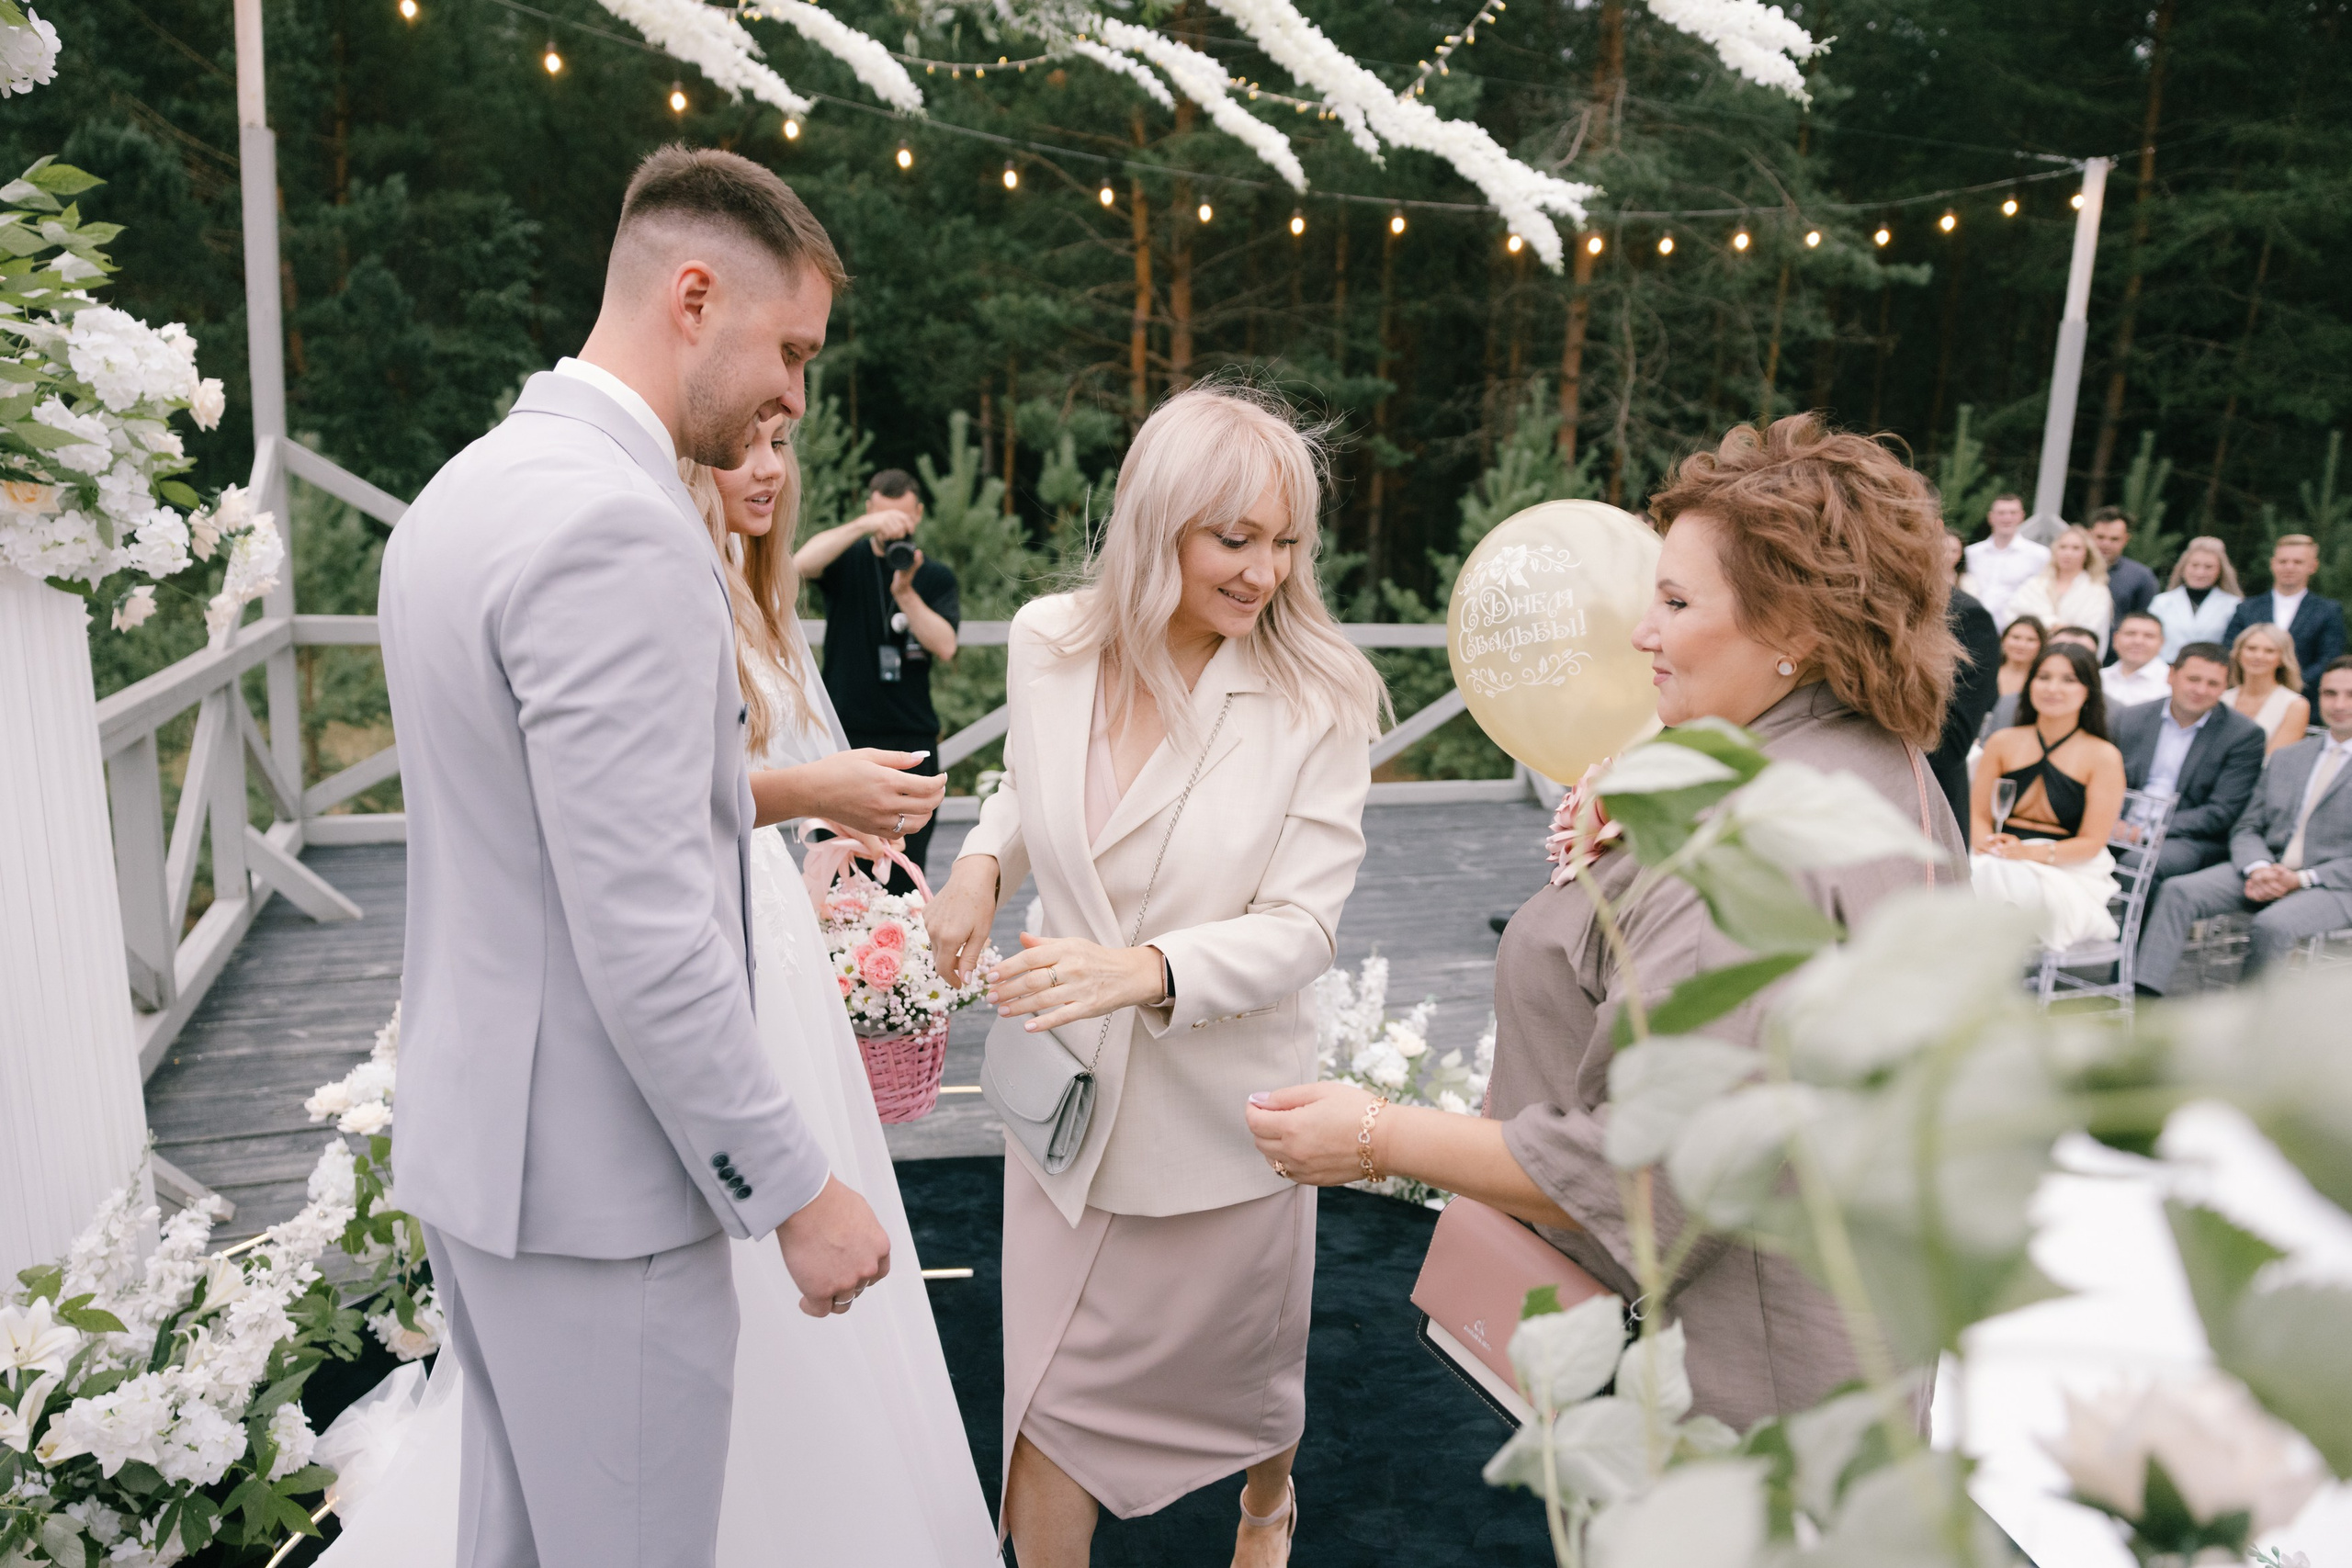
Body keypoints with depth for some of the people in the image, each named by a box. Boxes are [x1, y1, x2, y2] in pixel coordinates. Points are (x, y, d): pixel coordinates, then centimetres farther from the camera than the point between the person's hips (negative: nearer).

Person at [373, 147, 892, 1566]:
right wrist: (797, 1191, -17)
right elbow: (645, 937, -26)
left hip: (473, 1131, 10)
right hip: (591, 1176, -10)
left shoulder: (470, 488, 9)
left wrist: (756, 787, 14)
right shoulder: (617, 524, -23)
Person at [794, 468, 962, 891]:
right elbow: (801, 563, -15)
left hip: (911, 742, 1)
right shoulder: (846, 564, 7)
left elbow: (945, 648, -4)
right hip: (845, 736, -1)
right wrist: (864, 526, -22)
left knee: (905, 879, 1)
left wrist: (905, 592, -15)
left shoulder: (936, 577, 10)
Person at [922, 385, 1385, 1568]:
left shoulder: (1318, 701, -16)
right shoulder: (1048, 641, -6)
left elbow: (1301, 927, -18)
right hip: (1065, 1093, 2)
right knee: (1049, 1395, 10)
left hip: (1218, 1112, -1)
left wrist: (1143, 970, -34)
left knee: (1241, 1369, 24)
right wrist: (983, 861, -4)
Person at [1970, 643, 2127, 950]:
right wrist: (1986, 841, -13)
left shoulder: (2104, 757, 3)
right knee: (1974, 875, -34)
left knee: (2016, 882, -37)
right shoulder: (2003, 742, 12)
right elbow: (1978, 814, 11)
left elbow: (2092, 842, -2)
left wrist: (2030, 852, -19)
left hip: (2068, 873, -2)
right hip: (1999, 861, 2)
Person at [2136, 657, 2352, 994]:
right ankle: (2142, 997, -28)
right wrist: (2258, 868, -9)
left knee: (2274, 924, -35)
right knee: (2178, 891, -20)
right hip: (2268, 870, 5)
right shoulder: (2287, 758, 18)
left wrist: (2302, 878, -15)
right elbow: (2248, 829, 14)